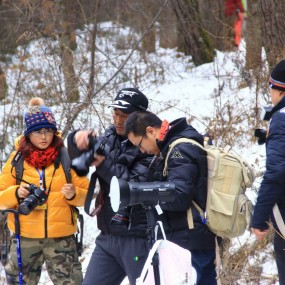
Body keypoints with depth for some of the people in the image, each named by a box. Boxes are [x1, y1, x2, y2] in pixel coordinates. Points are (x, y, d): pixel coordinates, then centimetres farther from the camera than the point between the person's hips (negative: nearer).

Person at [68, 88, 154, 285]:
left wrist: (104, 164, -22)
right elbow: (78, 159, 13)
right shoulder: (110, 138, 10)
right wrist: (77, 139, -9)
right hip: (108, 236, 7)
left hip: (137, 238, -7)